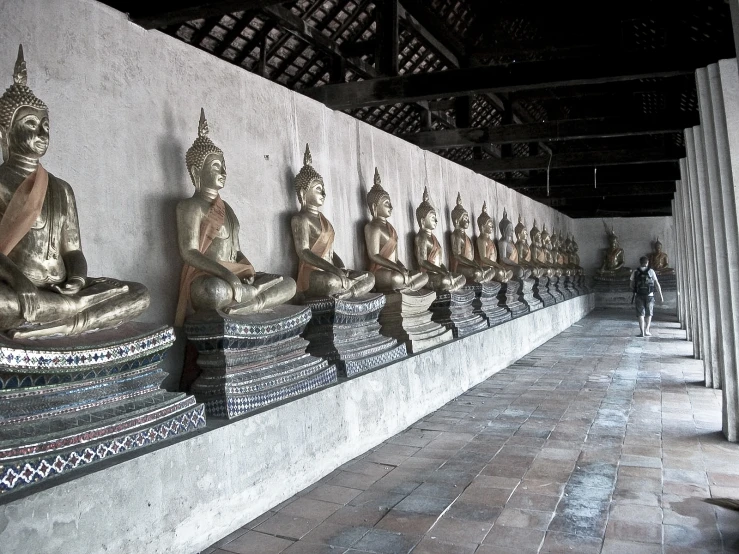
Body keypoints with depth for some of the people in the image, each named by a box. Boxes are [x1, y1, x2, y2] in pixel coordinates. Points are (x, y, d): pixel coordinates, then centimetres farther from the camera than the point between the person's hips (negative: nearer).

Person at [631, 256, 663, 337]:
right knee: (649, 314, 15)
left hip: (639, 296, 0)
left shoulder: (635, 272, 2)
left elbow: (632, 285, 4)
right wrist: (661, 295, 3)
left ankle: (642, 331, -4)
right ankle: (646, 330, 9)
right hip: (649, 295, 0)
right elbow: (657, 284, -2)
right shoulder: (651, 271, 0)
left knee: (641, 314, 5)